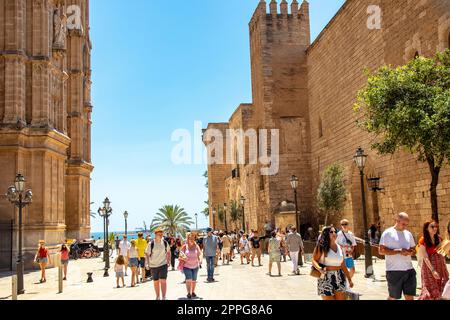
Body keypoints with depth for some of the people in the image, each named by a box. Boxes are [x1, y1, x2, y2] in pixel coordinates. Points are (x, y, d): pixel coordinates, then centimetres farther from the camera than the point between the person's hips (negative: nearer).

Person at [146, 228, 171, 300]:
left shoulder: (165, 243, -2)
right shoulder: (151, 244, -10)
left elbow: (168, 251, 14)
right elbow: (147, 254, -3)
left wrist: (168, 261, 11)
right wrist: (148, 264, -5)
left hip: (163, 265, 0)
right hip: (153, 265, 0)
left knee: (163, 281, -11)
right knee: (156, 282, 11)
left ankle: (164, 297, -6)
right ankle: (158, 297, 27)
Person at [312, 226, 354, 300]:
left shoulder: (339, 247, 10)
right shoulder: (321, 247, -4)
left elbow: (343, 266, 14)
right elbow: (314, 260, -6)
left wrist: (349, 279, 15)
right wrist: (319, 268, -26)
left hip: (339, 278, 5)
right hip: (326, 278, -5)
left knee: (342, 298, 0)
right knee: (328, 298, -3)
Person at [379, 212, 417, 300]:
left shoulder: (408, 234, 12)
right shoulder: (388, 233, -6)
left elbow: (414, 249, 19)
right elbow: (381, 251, -12)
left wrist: (409, 252, -6)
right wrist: (399, 251, -18)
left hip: (409, 270, 5)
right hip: (394, 271, -5)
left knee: (410, 296, 4)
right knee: (393, 297, 6)